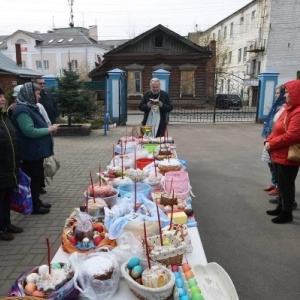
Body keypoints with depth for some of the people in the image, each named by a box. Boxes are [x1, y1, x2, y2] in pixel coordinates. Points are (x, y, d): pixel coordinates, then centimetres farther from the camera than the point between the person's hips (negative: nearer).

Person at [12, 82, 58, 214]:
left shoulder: (30, 107, 12)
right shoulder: (22, 110, -19)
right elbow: (30, 131, -26)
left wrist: (48, 128, 6)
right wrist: (48, 129, -16)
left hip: (36, 150, 10)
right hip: (31, 152, -10)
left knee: (37, 177, 19)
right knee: (32, 178, 3)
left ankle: (36, 201, 32)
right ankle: (33, 206, 16)